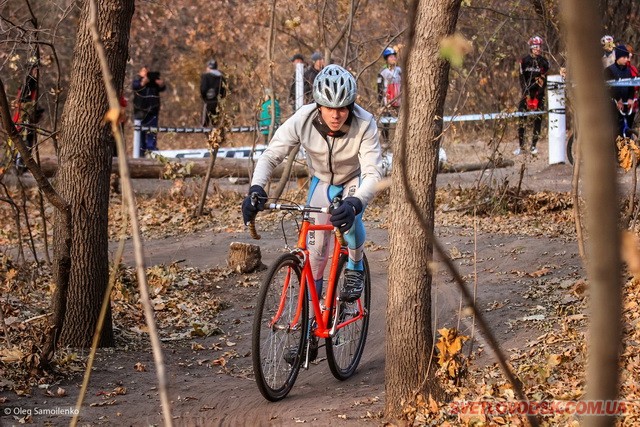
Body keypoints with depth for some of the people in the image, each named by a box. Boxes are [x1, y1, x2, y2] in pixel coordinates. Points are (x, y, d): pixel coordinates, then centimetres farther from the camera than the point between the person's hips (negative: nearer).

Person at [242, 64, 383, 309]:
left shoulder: (364, 125, -36)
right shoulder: (303, 120, -31)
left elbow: (373, 173, -41)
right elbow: (271, 156, -26)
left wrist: (354, 204, -60)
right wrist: (256, 189, -44)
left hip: (355, 180, -2)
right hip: (322, 181, 2)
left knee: (349, 219, -31)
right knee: (316, 244, -4)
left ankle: (355, 268, -1)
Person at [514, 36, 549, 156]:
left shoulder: (544, 62, -1)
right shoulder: (524, 61, -2)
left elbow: (544, 80, -6)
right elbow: (522, 78, -6)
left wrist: (538, 95, -16)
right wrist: (526, 93, -18)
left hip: (538, 93, 0)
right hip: (527, 92, 0)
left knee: (538, 118, -4)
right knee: (521, 118, -6)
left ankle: (534, 145, 5)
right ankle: (521, 146, -2)